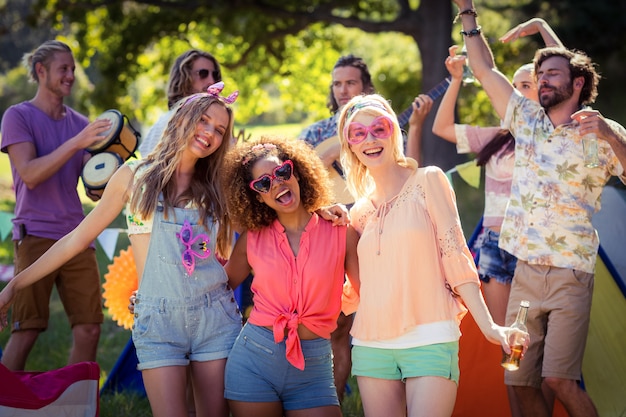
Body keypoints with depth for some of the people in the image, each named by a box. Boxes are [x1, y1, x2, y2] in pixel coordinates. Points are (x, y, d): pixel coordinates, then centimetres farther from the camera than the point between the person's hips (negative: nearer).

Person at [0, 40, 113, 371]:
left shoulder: (80, 123, 14)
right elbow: (29, 175, -14)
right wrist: (76, 143, -21)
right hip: (35, 236, -5)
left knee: (89, 329, -1)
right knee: (27, 330, -10)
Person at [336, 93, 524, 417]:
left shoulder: (428, 181, 3)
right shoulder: (360, 211, 15)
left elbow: (455, 256, -2)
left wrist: (488, 325, -10)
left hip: (429, 341, -4)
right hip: (371, 345, 4)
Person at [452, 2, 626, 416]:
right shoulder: (527, 118, 10)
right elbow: (485, 70, 16)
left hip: (571, 276, -5)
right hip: (525, 272, 5)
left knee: (560, 378, -17)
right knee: (520, 380, 3)